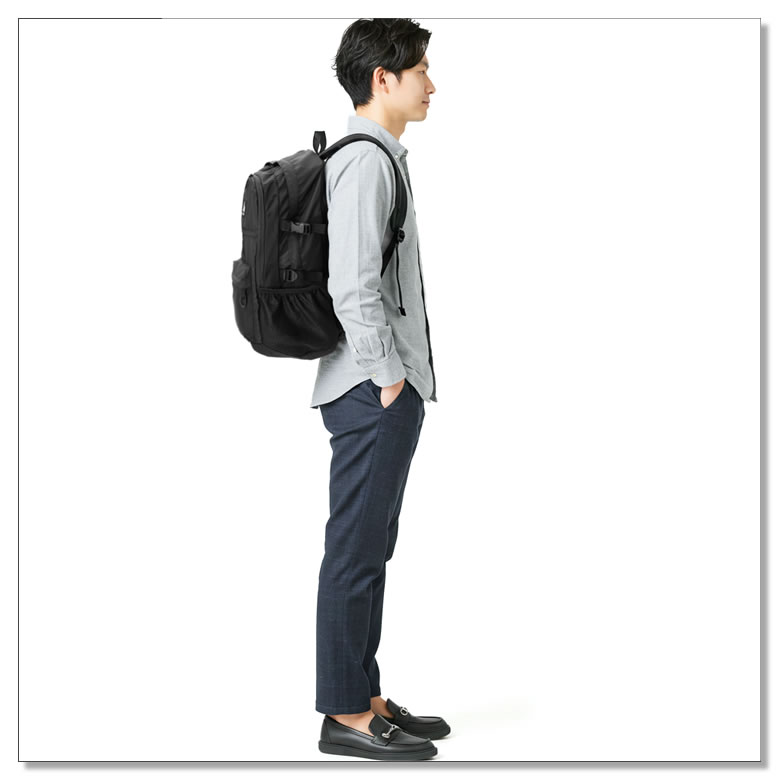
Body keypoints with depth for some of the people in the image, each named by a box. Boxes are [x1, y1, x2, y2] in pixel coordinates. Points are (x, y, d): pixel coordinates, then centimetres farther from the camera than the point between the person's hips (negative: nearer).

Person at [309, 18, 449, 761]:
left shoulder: (380, 157, 18)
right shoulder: (364, 159, -14)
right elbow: (353, 287, -21)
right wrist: (388, 379, -16)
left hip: (383, 392, 10)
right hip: (373, 393, -10)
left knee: (369, 551, 14)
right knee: (355, 552, -3)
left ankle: (365, 698, 24)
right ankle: (346, 715, 7)